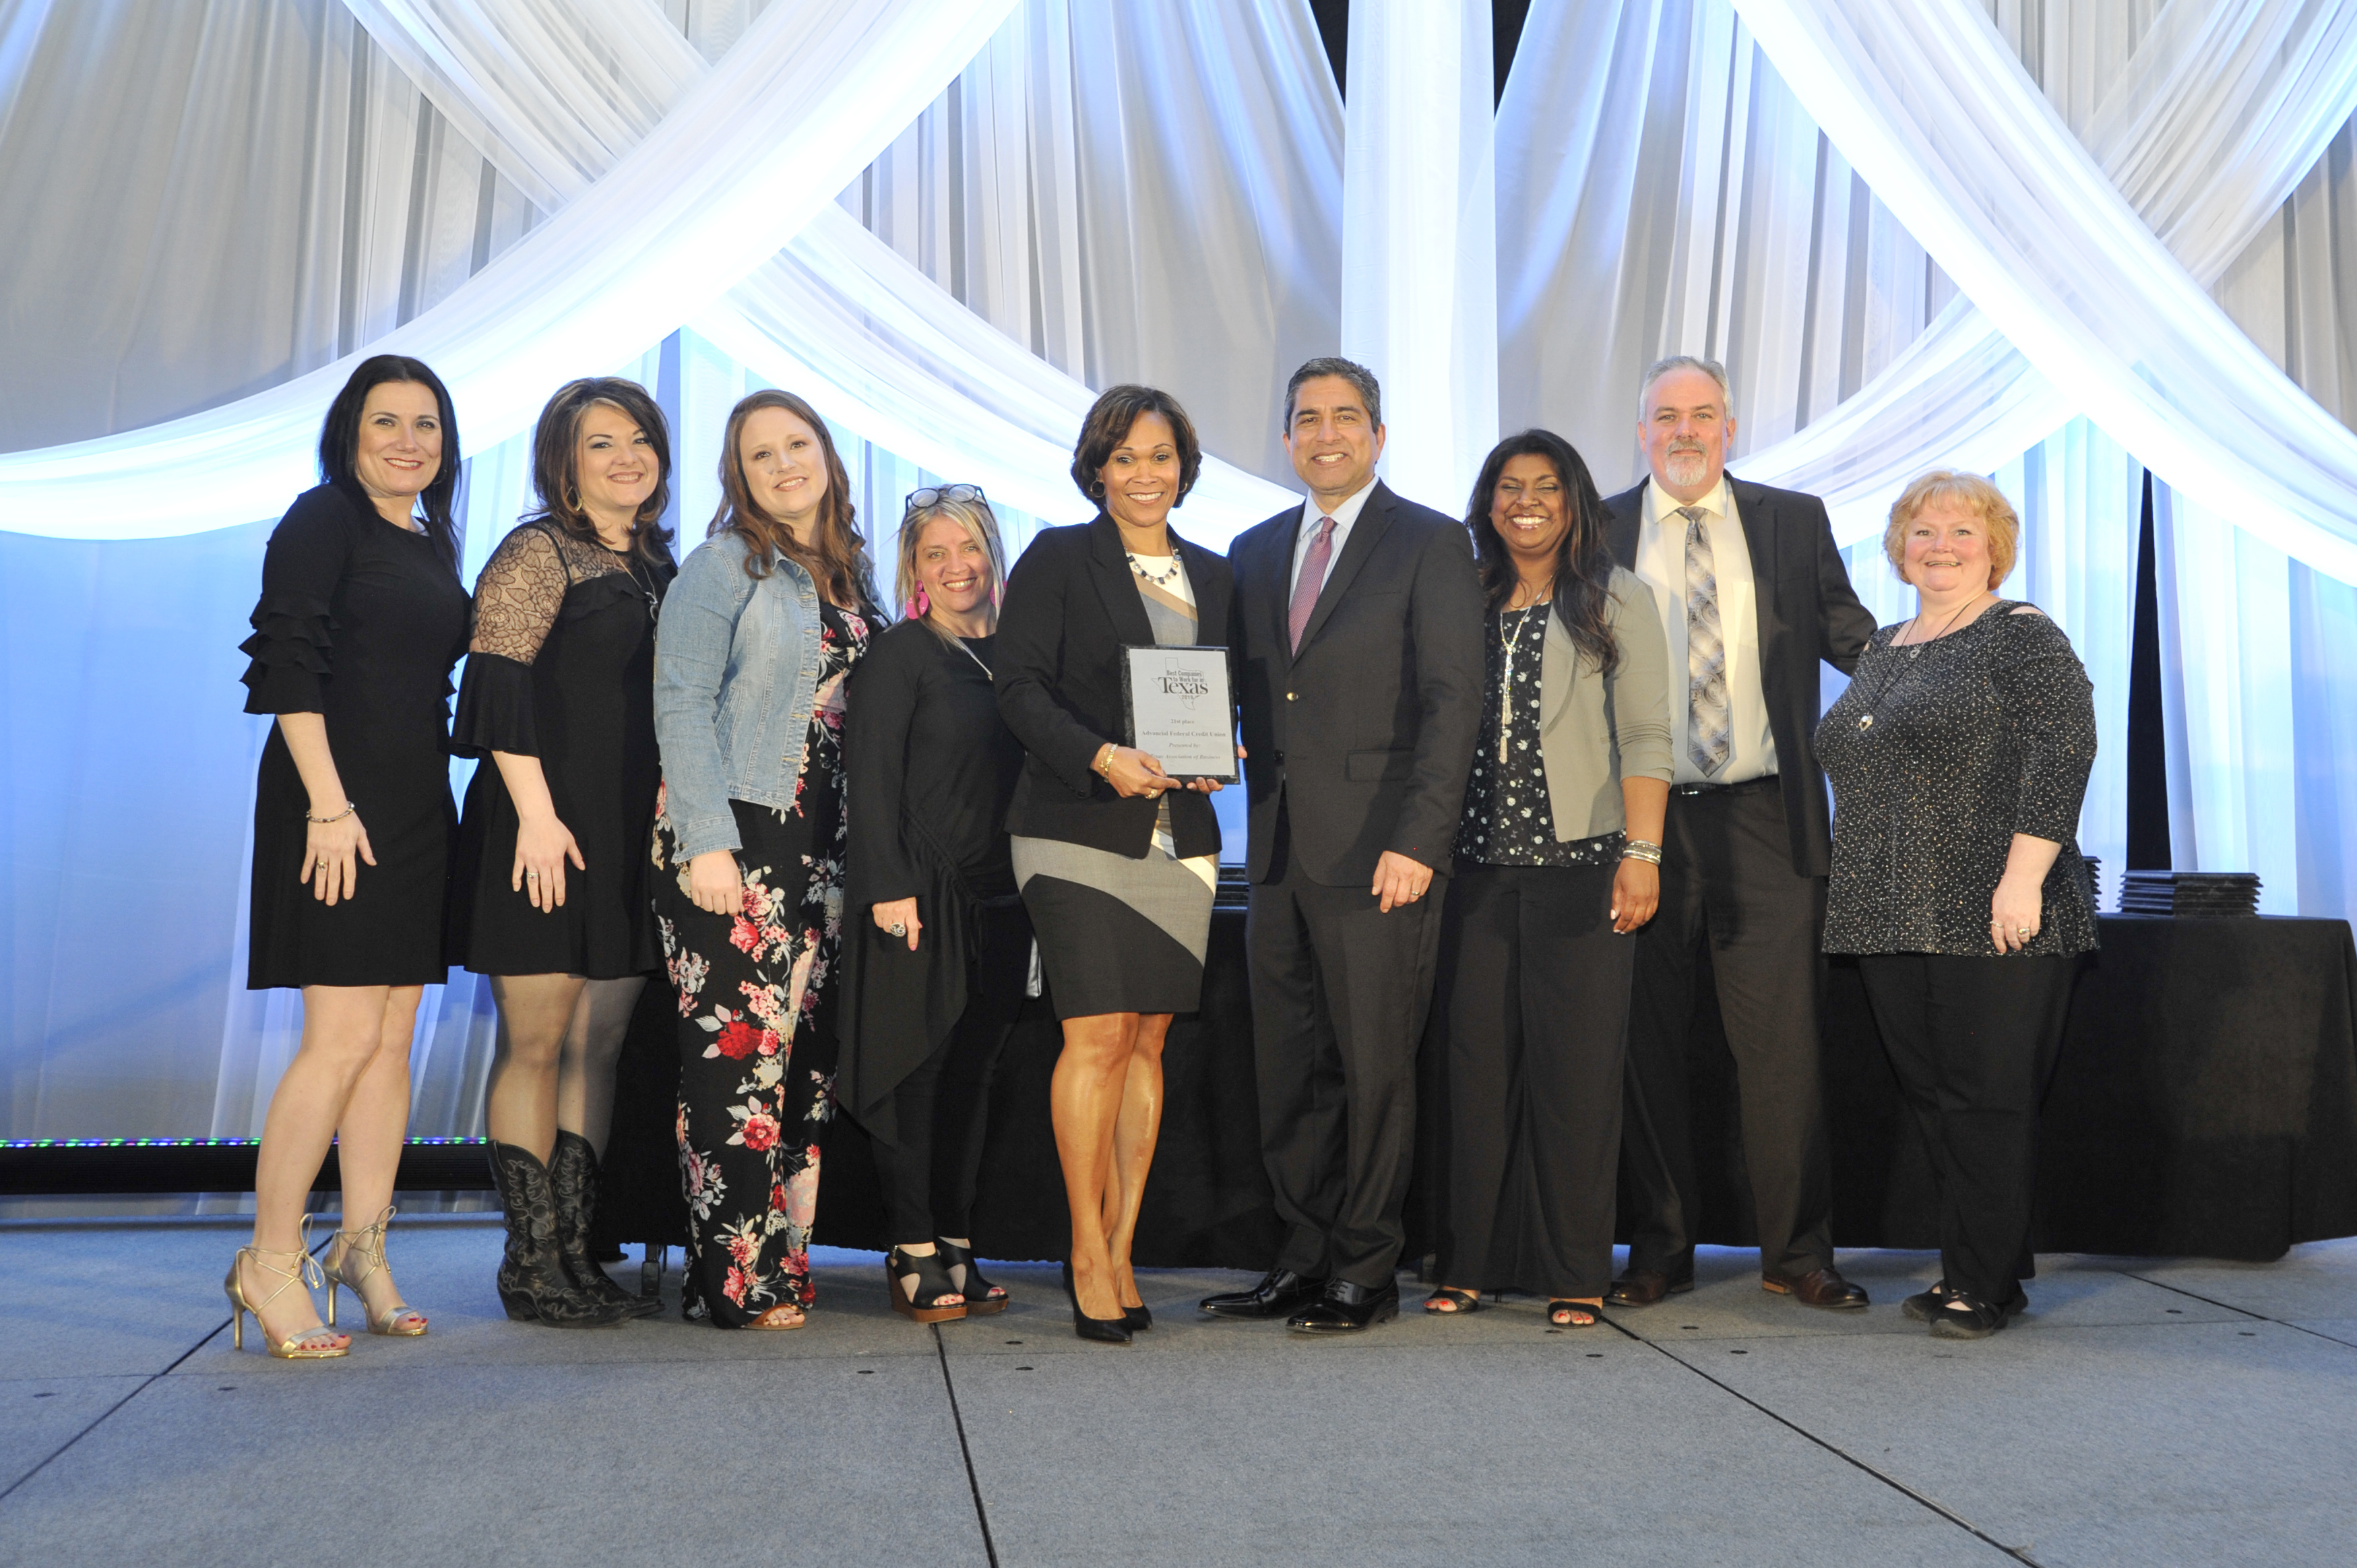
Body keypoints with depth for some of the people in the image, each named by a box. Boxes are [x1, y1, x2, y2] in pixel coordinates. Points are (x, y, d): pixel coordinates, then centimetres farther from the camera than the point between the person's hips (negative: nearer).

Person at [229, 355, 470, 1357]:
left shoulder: (433, 543, 18)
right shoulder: (324, 521, -3)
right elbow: (288, 668, -12)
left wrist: (429, 803, 15)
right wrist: (328, 804, -18)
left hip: (416, 806, 7)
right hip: (336, 800, -7)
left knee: (393, 1039, 7)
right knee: (345, 1037, -11)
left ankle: (362, 1250, 15)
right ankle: (271, 1261, -1)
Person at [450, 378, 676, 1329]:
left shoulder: (655, 565, 17)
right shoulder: (537, 551, -5)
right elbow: (501, 686, -13)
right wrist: (536, 815, -19)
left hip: (630, 836, 7)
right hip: (546, 829, -7)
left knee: (601, 1041, 8)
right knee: (535, 1042, -2)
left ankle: (575, 1252, 14)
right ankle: (530, 1262, 5)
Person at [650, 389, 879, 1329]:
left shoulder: (846, 575, 16)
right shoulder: (723, 565, -3)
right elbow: (682, 705, -9)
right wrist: (704, 843, -17)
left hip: (821, 843, 7)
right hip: (733, 837, -7)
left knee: (810, 1049, 6)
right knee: (741, 1049, -7)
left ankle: (784, 1258, 15)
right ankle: (733, 1278, 1)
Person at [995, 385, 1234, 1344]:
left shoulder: (1212, 576, 16)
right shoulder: (1057, 559, 2)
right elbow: (1019, 685, -6)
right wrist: (1101, 756, -20)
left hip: (1181, 835, 5)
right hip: (1081, 829, -4)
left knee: (1148, 1042, 4)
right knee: (1098, 1035, -10)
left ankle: (1120, 1250, 12)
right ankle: (1088, 1255, 1)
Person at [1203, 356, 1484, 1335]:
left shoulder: (1431, 544, -1)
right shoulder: (1254, 552, 17)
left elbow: (1452, 701, -8)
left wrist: (1418, 841, -16)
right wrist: (1239, 774, 0)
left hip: (1376, 851, -6)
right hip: (1281, 850, 6)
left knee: (1375, 1068, 1)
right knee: (1288, 1071, 9)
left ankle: (1366, 1272, 13)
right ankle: (1304, 1260, 21)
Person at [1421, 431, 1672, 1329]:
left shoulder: (1617, 601, 5)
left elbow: (1645, 738, -2)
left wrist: (1643, 854, -11)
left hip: (1581, 866, -3)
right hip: (1481, 867, 3)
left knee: (1576, 1069, -1)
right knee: (1477, 1062, 3)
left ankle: (1576, 1274, 8)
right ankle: (1471, 1263, 13)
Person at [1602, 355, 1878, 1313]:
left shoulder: (1794, 522, 8)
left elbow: (1851, 639, 9)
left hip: (1764, 819, 0)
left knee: (1781, 1043, 2)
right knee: (1646, 1043, 7)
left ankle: (1796, 1253, 15)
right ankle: (1659, 1250, 20)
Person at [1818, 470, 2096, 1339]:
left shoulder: (2021, 636, -4)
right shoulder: (1883, 647, 19)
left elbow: (2065, 748, -14)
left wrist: (2024, 876, -22)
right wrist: (1856, 891, 19)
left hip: (1990, 918, -7)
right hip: (1894, 921, 7)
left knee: (1987, 1097, -2)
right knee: (1929, 1095, 10)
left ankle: (1985, 1284, 7)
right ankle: (1970, 1267, 21)